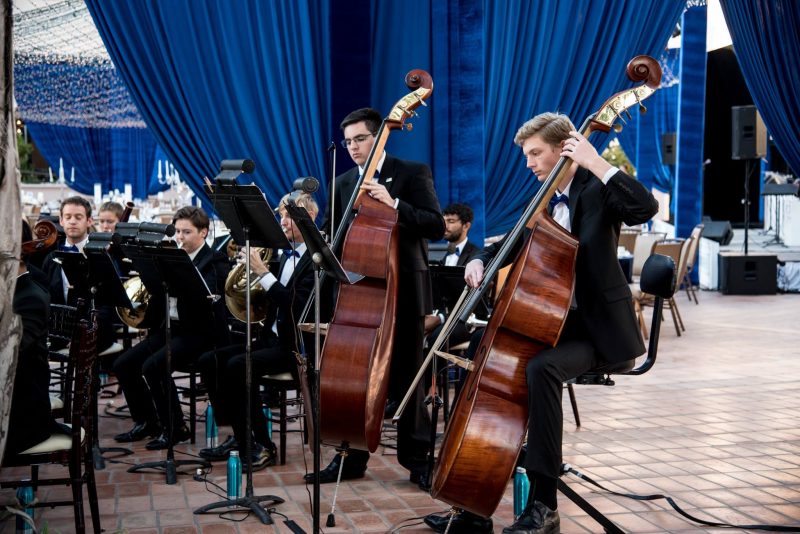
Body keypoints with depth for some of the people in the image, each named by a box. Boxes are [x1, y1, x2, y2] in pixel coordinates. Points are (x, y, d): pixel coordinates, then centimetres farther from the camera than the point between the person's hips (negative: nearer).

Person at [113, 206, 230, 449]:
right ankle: (146, 422, 12)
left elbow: (206, 295, -22)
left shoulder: (215, 261, -5)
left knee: (152, 366, -26)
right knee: (123, 365, -4)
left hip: (198, 332, -8)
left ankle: (175, 428, -10)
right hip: (168, 327, 8)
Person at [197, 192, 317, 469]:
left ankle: (262, 446, -15)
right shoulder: (286, 254, 17)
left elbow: (297, 306, -23)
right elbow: (274, 301, 15)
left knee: (238, 365, -28)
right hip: (273, 338, 9)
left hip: (297, 346, -9)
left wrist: (263, 273, -25)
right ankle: (239, 436, 2)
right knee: (209, 361, -5)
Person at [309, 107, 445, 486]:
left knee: (405, 377, 0)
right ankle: (352, 457, 17)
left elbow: (436, 226, -11)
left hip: (402, 290, -5)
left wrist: (394, 204, -23)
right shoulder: (343, 183, 14)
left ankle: (417, 459, 12)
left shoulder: (413, 173, -1)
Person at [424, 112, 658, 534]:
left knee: (541, 368, -36)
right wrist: (480, 260, 1)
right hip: (553, 321, 8)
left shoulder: (596, 191, -7)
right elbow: (513, 245, 23)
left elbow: (646, 207, -27)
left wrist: (596, 162, -27)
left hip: (595, 328, -8)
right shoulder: (544, 203, 15)